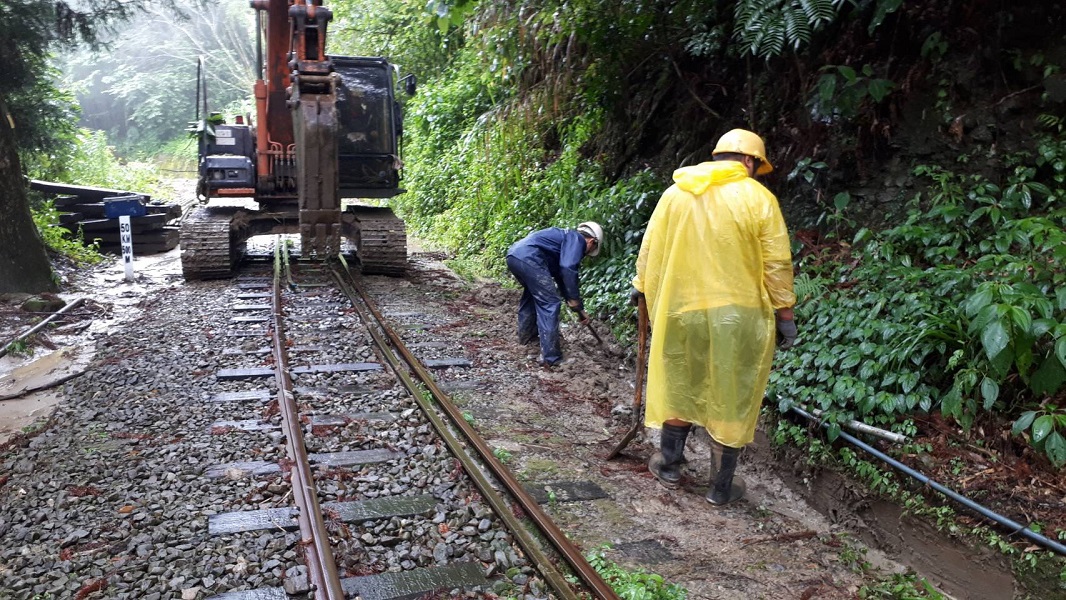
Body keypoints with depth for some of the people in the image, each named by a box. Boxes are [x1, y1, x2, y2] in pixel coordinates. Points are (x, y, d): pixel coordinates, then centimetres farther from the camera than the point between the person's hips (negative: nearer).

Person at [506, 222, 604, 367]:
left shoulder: (565, 238, 33)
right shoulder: (577, 239, 6)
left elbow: (560, 276, 39)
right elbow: (568, 269, -11)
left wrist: (577, 306, 42)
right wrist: (578, 306, -4)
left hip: (513, 254, 10)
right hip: (528, 258, -10)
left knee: (532, 293, 33)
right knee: (549, 303, -2)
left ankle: (526, 335, 47)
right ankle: (550, 357, -2)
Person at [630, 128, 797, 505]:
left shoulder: (676, 193, 4)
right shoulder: (759, 198, -6)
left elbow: (651, 249, 9)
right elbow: (777, 265, -6)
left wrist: (642, 287, 23)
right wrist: (785, 314, 2)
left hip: (681, 309, 3)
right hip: (738, 315, -3)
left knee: (680, 388, 19)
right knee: (732, 399, 8)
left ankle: (669, 467, 32)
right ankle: (721, 487, 18)